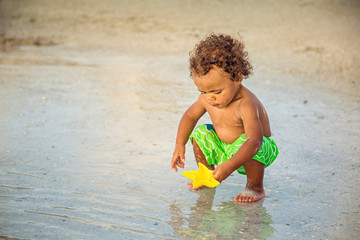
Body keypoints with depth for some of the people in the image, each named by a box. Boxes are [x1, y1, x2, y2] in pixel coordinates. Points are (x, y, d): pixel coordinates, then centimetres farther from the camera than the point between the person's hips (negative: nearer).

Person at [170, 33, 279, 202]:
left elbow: (254, 141, -46)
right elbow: (190, 116, 9)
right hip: (223, 149, 7)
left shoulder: (246, 105, -36)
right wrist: (180, 145, 1)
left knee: (245, 142, -36)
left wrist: (229, 166, -55)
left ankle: (256, 187, -13)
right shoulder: (206, 99, -12)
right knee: (201, 133, -6)